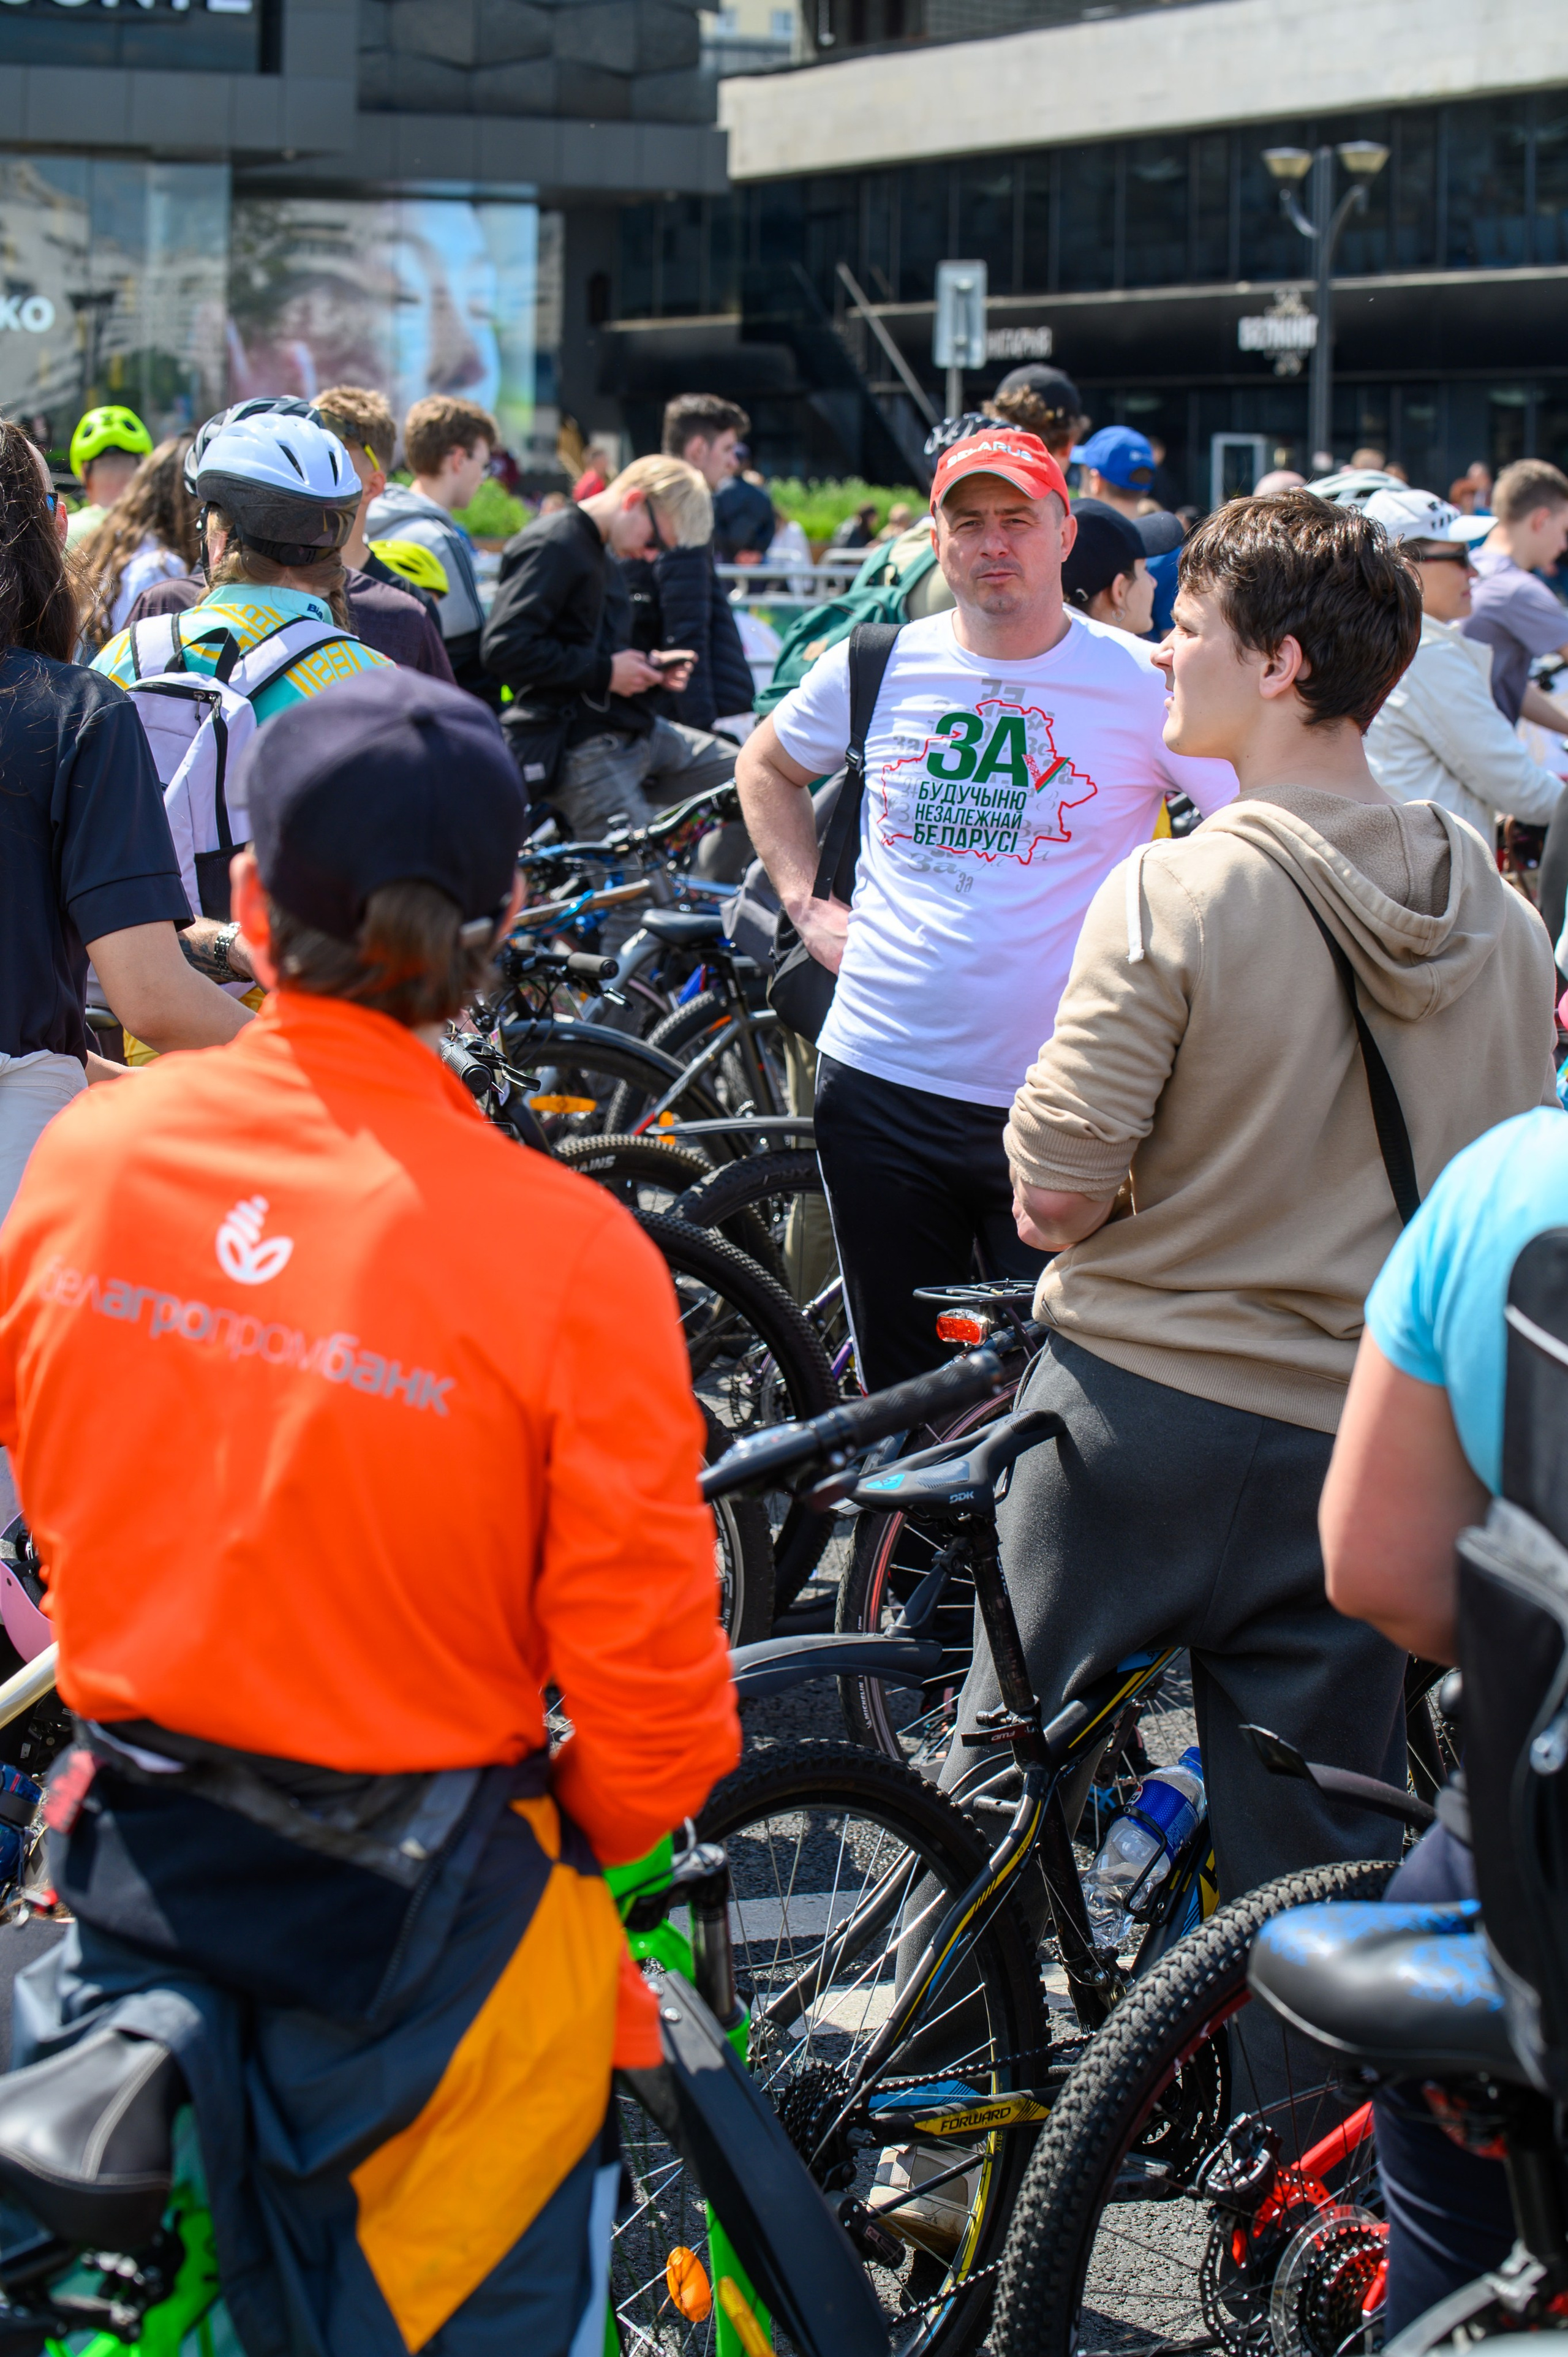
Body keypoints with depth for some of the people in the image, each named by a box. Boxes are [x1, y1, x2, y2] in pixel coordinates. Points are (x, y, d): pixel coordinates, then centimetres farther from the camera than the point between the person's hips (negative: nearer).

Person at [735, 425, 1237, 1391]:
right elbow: (766, 766, 23)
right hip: (880, 1085, 3)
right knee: (896, 1392, 13)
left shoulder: (1144, 685, -5)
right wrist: (806, 903, 12)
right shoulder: (875, 667, 4)